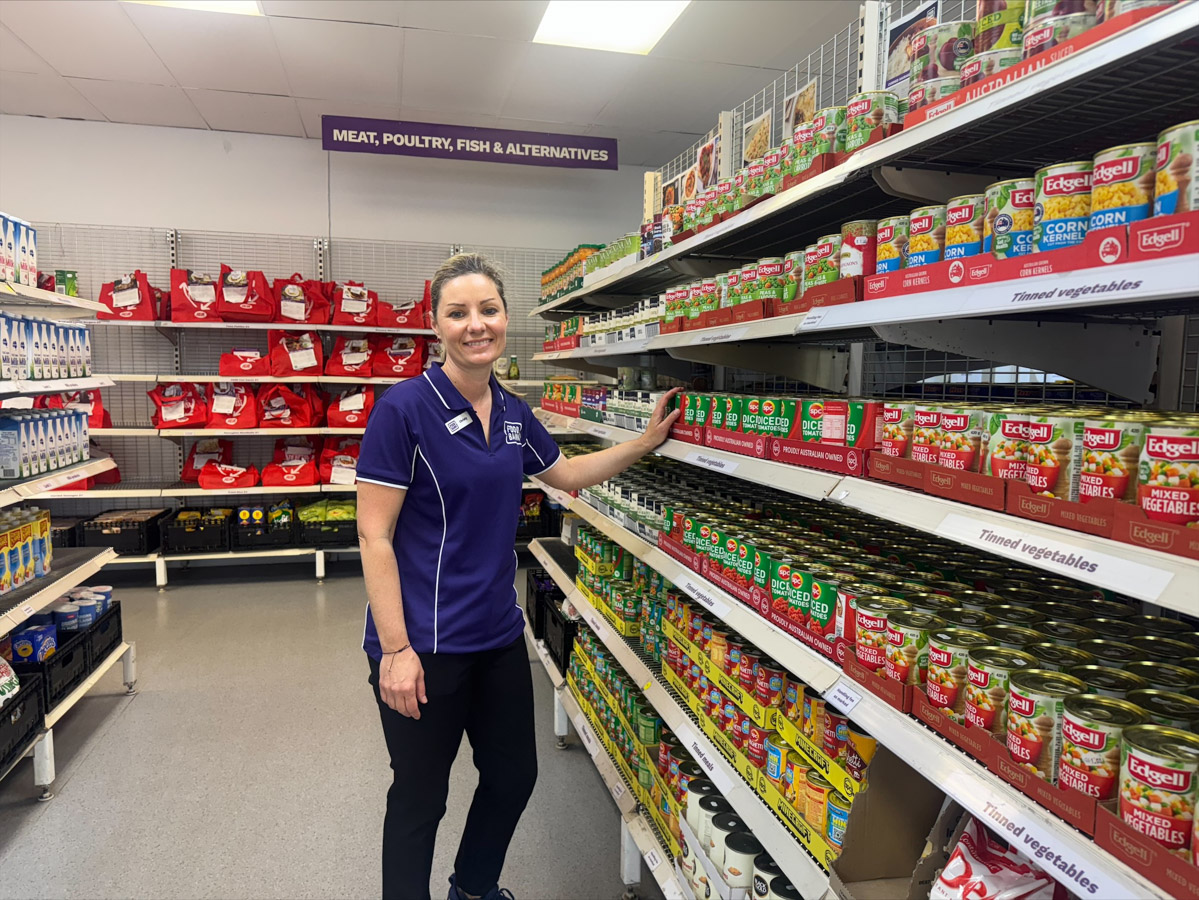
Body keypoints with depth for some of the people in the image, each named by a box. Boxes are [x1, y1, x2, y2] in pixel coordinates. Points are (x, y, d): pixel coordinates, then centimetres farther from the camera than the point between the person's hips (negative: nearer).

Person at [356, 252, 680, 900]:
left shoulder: (513, 413, 4)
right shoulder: (405, 408, -16)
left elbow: (564, 474, 21)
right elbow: (374, 536, -17)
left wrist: (645, 442, 16)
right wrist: (395, 649, -19)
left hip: (499, 637, 7)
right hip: (424, 646, -7)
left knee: (514, 775, 22)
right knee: (420, 797, 12)